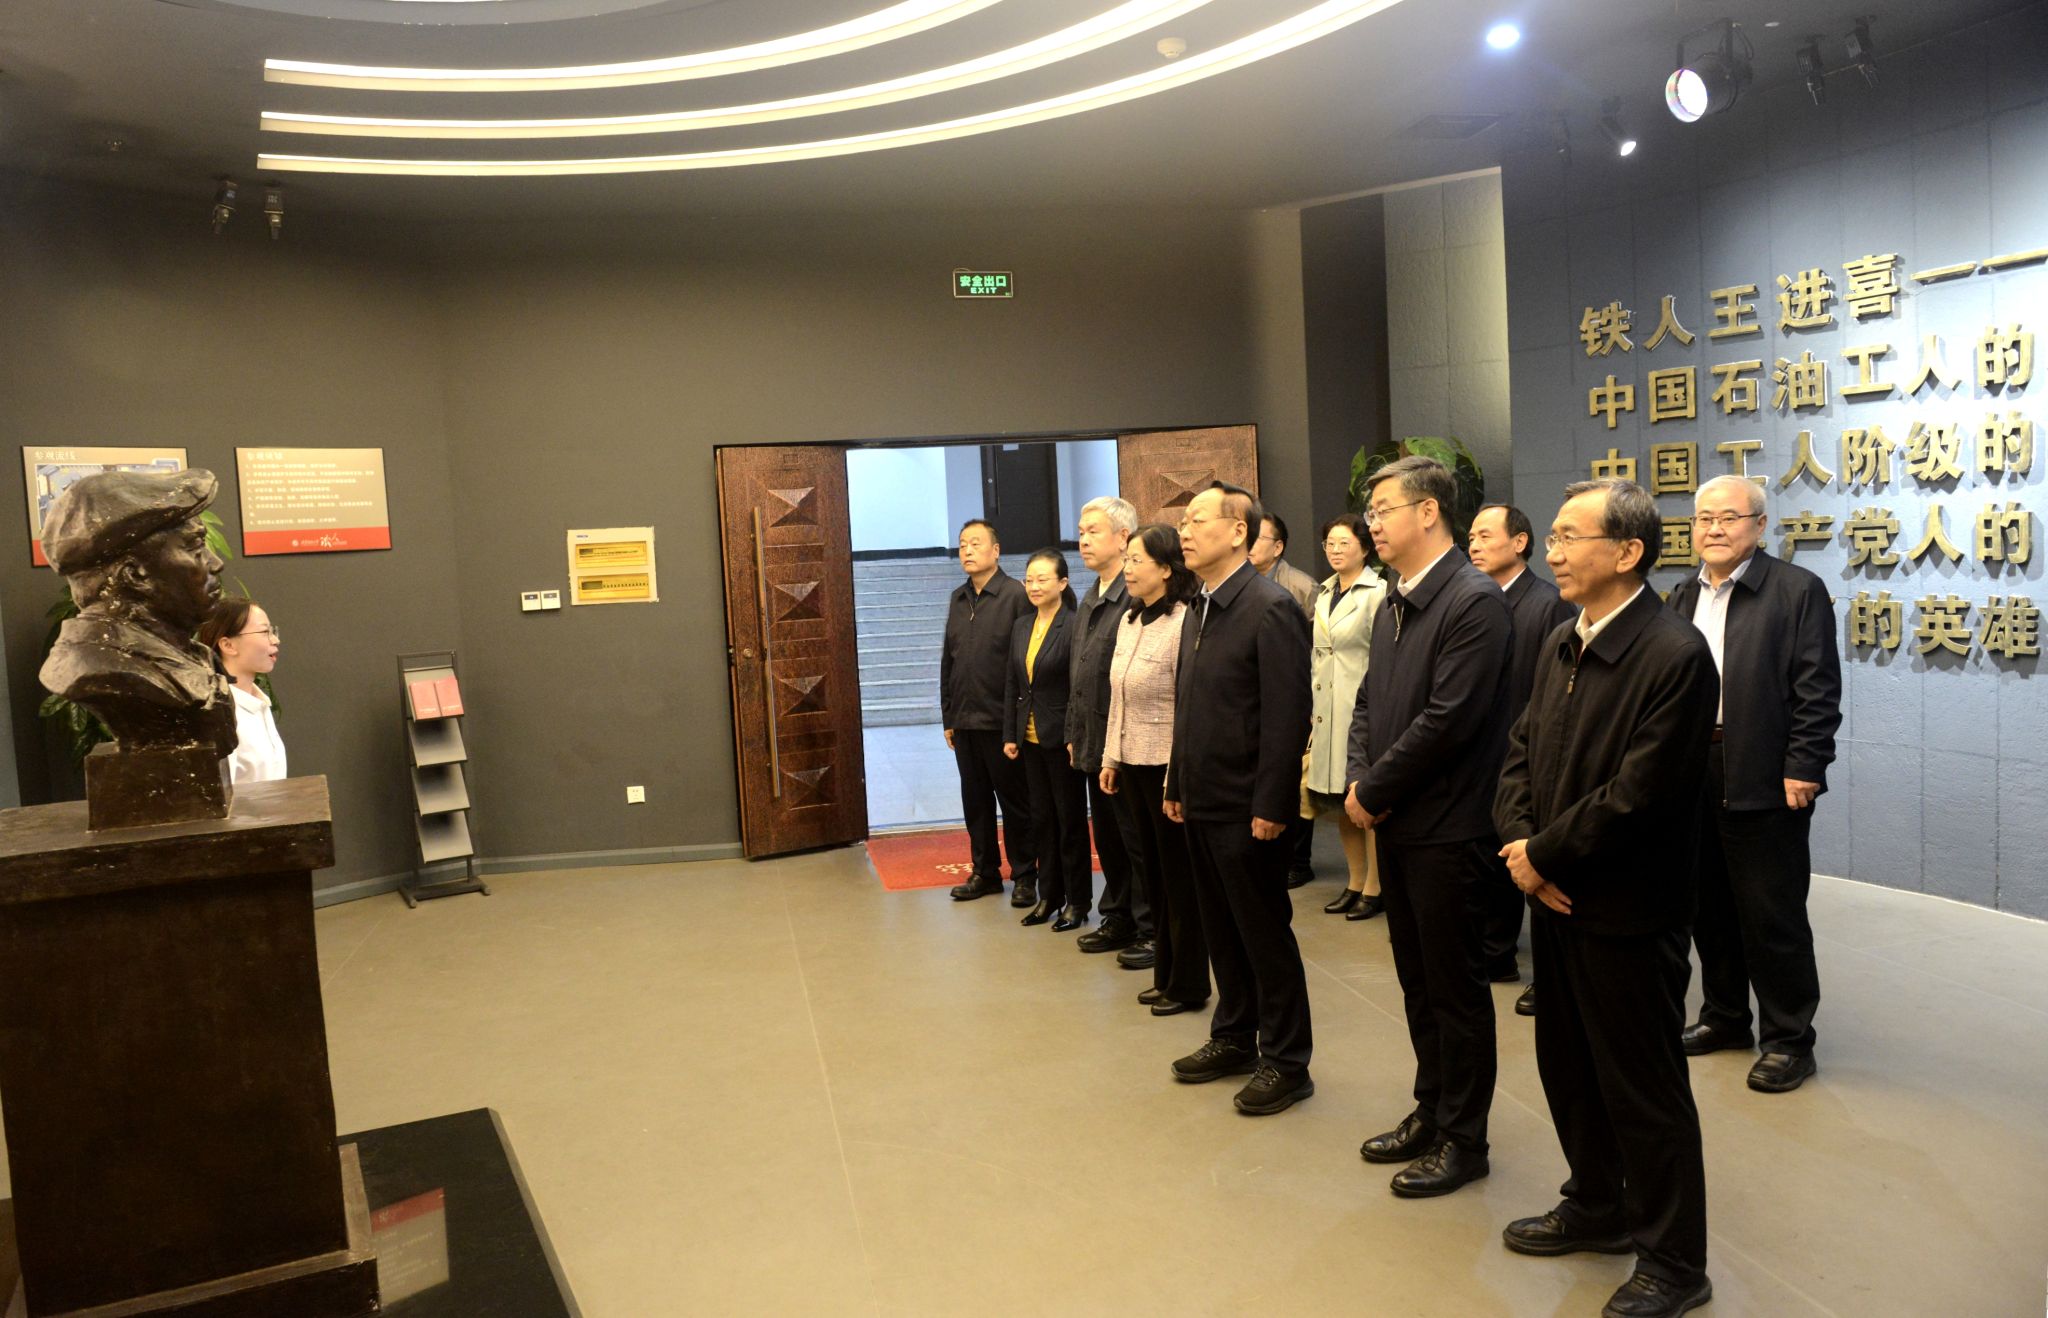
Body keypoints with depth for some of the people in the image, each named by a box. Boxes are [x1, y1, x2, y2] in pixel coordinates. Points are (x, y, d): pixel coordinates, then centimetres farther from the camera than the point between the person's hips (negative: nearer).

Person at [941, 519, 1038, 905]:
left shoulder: (1016, 596, -9)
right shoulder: (957, 600, 11)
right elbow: (947, 661, 14)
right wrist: (948, 716, 12)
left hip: (1001, 721, -6)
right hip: (964, 722, 6)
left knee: (1014, 800, 5)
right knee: (975, 800, 13)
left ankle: (1024, 876, 16)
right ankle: (985, 871, 26)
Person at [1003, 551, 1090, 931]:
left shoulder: (1073, 625, -14)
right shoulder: (1021, 627, 8)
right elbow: (1012, 683, 11)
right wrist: (1010, 735, 8)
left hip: (1061, 739, -6)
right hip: (1030, 739, 7)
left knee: (1070, 819, 6)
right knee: (1042, 818, 14)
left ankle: (1077, 901, 17)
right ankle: (1049, 895, 25)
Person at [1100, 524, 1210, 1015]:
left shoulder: (1183, 623, -16)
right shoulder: (1129, 620, 8)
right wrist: (1110, 758, 14)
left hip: (1167, 766, -8)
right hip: (1132, 764, 8)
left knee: (1178, 877, 5)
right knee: (1153, 871, 16)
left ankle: (1189, 984, 19)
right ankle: (1166, 975, 29)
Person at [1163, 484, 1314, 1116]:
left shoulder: (1271, 608, -15)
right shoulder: (1198, 611, 11)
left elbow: (1288, 715, -19)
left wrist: (1270, 806, -19)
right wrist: (1177, 786, 14)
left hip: (1246, 808, -8)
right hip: (1202, 803, 8)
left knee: (1265, 933, 4)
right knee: (1221, 928, 17)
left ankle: (1286, 1061, 17)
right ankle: (1233, 1037, 32)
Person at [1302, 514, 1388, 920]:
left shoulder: (1377, 593, -10)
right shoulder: (1325, 593, 14)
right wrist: (1312, 710, 15)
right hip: (1328, 711, 8)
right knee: (1342, 804, 13)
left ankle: (1374, 888, 9)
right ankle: (1355, 883, 24)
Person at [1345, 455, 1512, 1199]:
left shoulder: (1475, 602, -15)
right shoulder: (1392, 607, 12)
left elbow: (1447, 719, -22)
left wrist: (1374, 791, -14)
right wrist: (1359, 781, -2)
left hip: (1446, 830, -8)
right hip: (1395, 825, 8)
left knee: (1455, 987, 5)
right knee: (1417, 981, 17)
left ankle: (1463, 1139, 19)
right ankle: (1431, 1111, 32)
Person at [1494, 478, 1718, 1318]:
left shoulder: (1674, 655, -19)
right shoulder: (1560, 646, 8)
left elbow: (1638, 793, -22)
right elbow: (1521, 752, 9)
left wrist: (1542, 852, -13)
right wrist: (1519, 846, -6)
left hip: (1626, 914, -8)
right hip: (1554, 899, 8)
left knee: (1645, 1091, 6)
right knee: (1568, 1069, 20)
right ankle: (1599, 1209, 41)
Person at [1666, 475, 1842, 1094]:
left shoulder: (1798, 590, -6)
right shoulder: (1683, 597, 13)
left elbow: (1818, 690, -10)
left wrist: (1802, 770, -15)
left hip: (1765, 783, -6)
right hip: (1692, 775, 6)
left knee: (1773, 918, 1)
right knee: (1709, 908, 15)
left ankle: (1788, 1040, 16)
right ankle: (1724, 1016, 31)